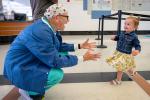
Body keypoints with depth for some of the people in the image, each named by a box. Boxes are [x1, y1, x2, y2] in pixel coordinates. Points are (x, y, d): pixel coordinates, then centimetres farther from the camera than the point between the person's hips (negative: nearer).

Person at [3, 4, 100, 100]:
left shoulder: (49, 27, -2)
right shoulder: (41, 31, -30)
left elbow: (58, 46, 13)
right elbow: (55, 61, -27)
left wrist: (80, 46, 8)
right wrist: (82, 58, -20)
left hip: (32, 60, 10)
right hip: (20, 68, -10)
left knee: (64, 53, 7)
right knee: (57, 74, -27)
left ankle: (36, 85, 13)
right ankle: (28, 91, 1)